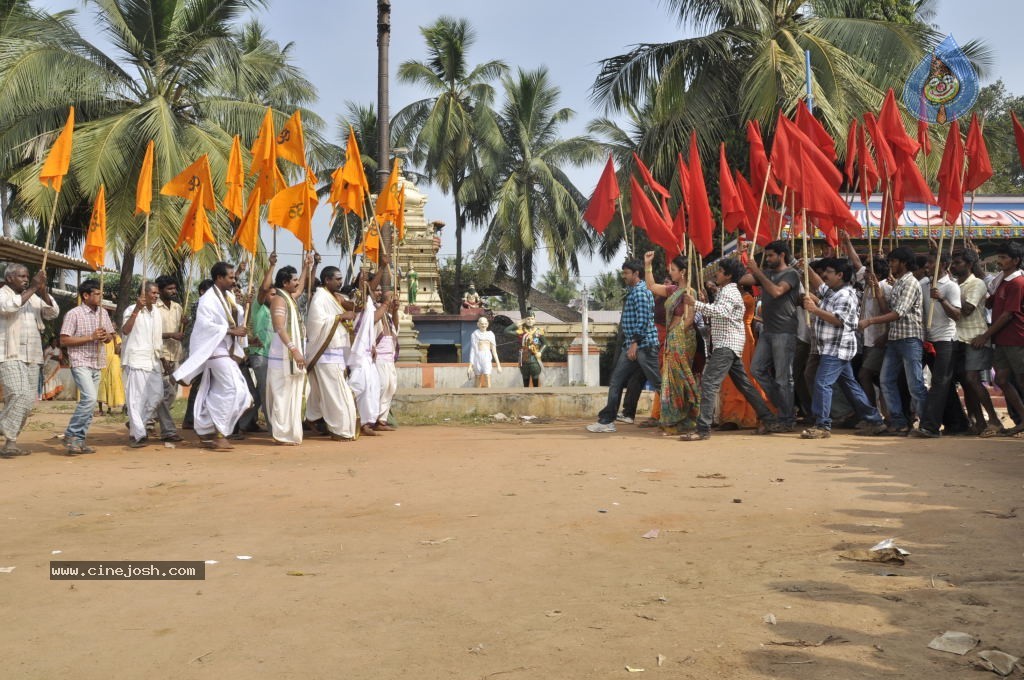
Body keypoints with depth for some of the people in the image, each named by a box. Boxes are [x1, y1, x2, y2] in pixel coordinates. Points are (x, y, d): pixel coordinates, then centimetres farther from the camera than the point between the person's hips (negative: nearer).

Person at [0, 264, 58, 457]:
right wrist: (32, 288, -19)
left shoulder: (34, 297, 15)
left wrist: (43, 292, -6)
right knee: (19, 396, -18)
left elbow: (52, 313, 9)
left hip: (31, 356, 6)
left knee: (28, 399, 5)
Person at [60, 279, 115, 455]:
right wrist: (90, 337, -18)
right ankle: (70, 435, -6)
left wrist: (106, 336, -6)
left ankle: (79, 440, 14)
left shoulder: (103, 313, 10)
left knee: (90, 402, 7)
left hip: (97, 364, 7)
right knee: (89, 398, -20)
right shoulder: (74, 314, -9)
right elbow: (64, 341, -12)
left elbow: (111, 336, 19)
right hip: (81, 363, -7)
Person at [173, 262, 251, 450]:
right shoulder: (208, 299, -12)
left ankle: (205, 433, 17)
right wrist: (231, 331, -21)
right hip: (216, 351, -9)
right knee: (233, 390, -13)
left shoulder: (227, 297, 14)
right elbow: (205, 324, -21)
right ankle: (219, 433, -6)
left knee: (217, 394, 10)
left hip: (227, 351, 9)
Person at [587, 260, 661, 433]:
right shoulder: (632, 290, 18)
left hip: (643, 344, -10)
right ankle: (606, 420, 8)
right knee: (616, 381, 6)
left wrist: (635, 343, -21)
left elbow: (643, 319, -19)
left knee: (657, 383, -3)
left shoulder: (640, 291, -12)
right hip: (632, 344, 10)